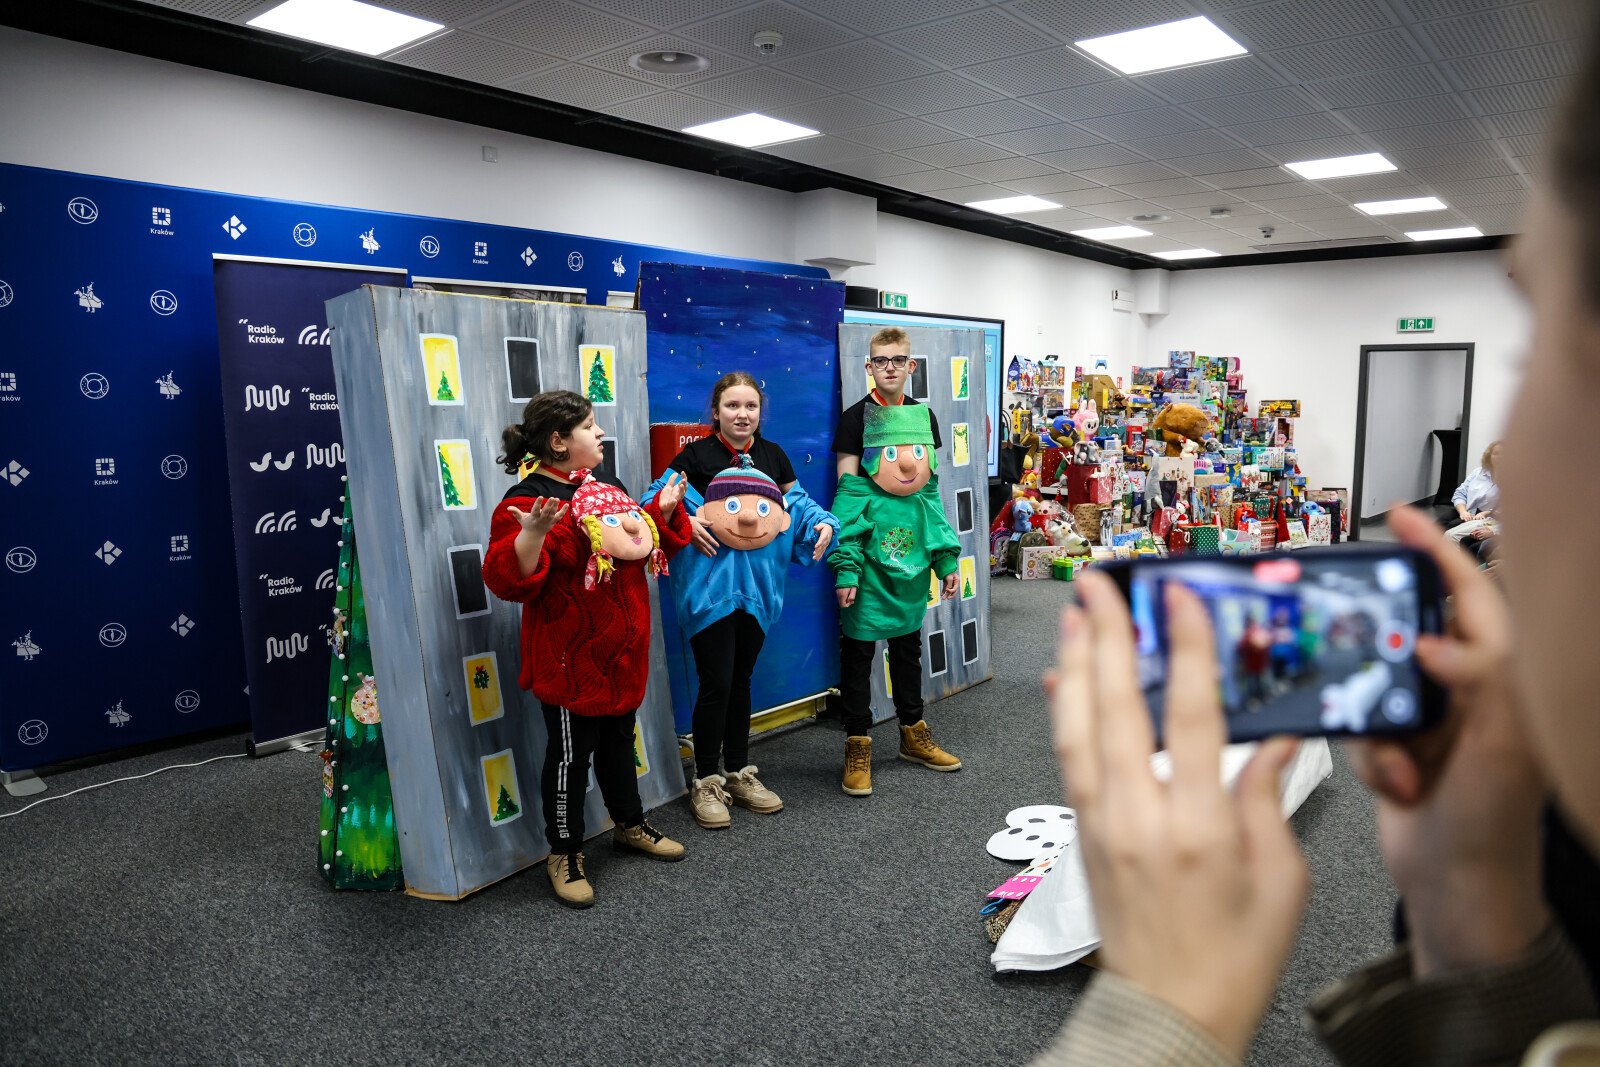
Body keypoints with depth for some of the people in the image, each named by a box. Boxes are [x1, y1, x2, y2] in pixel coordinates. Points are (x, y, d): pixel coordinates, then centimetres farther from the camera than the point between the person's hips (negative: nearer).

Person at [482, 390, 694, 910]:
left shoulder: (601, 490, 11)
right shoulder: (526, 502, -18)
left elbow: (640, 547, 23)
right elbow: (509, 581, -25)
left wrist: (663, 511, 10)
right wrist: (532, 535, -40)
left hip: (621, 653, 8)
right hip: (571, 660, -8)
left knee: (618, 740, 22)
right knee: (571, 754, 5)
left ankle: (630, 825, 40)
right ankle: (564, 854, 22)